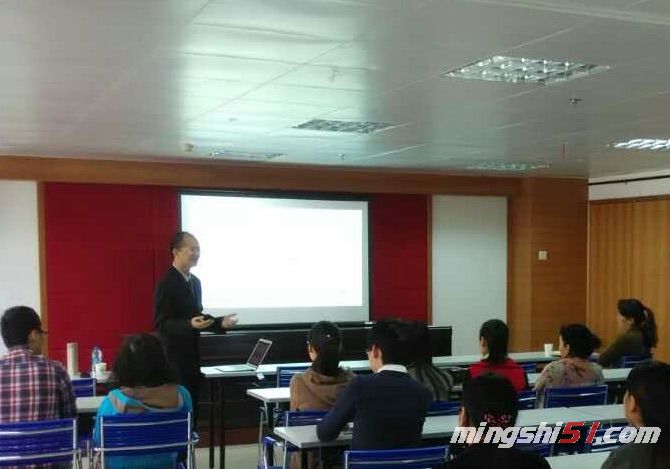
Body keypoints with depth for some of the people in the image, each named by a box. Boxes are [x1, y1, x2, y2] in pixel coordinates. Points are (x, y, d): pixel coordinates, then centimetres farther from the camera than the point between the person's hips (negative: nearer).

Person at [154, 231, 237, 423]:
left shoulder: (195, 281, 13)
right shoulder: (167, 284, -14)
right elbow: (161, 324, -19)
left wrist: (221, 322, 5)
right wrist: (190, 324, -33)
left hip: (191, 357, 8)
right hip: (173, 358, -8)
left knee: (191, 409, 12)